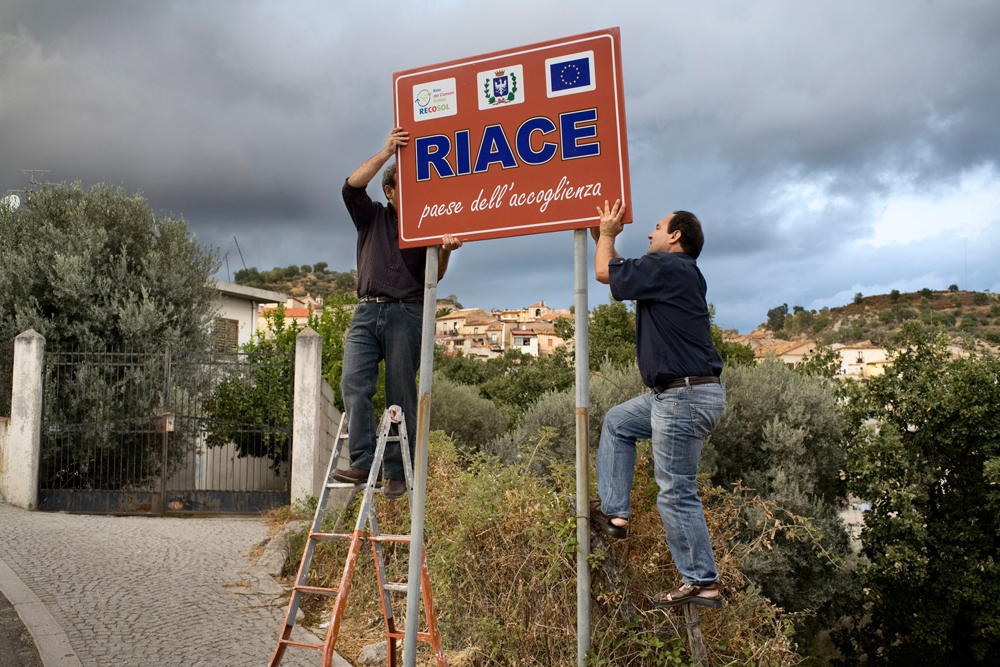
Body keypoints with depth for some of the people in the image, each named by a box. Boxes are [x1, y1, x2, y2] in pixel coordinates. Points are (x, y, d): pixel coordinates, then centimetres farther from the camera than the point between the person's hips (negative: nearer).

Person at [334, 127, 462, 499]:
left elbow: (434, 276, 3)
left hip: (406, 314, -1)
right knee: (353, 383, -15)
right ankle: (363, 462, -17)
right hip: (366, 313, 2)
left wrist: (445, 251, -18)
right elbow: (351, 187, 0)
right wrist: (386, 153, -4)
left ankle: (396, 471, -1)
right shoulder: (372, 217, 18)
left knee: (401, 395, -4)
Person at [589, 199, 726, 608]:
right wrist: (605, 237, 30)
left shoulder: (667, 267, -13)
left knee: (677, 493, -4)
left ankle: (701, 583, 6)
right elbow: (622, 273, 30)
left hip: (687, 397, -11)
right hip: (676, 393, 11)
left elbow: (605, 272, -3)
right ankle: (614, 513, 22)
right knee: (618, 422, 24)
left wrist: (607, 233, 13)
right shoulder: (682, 272, 17)